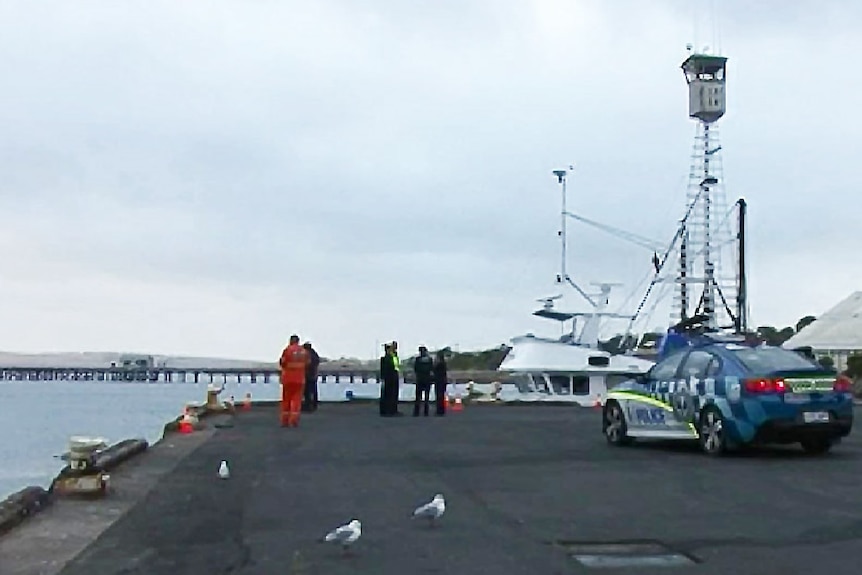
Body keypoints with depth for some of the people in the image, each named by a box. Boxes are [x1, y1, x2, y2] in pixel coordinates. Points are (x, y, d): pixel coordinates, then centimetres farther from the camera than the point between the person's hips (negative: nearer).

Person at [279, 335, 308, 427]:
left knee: (286, 399, 10)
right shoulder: (304, 351, 1)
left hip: (288, 378, -2)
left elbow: (282, 363, -7)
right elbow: (307, 363, 9)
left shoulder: (288, 350, -10)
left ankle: (285, 421, 12)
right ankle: (294, 421, -4)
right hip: (300, 379, 2)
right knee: (297, 399, 4)